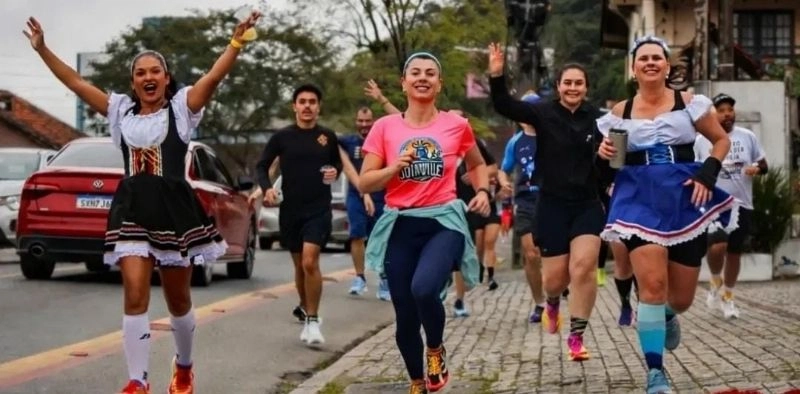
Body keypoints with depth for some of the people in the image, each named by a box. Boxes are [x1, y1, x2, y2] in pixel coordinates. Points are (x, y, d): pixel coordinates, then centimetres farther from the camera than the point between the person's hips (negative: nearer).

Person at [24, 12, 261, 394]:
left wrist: (238, 40, -25)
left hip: (175, 210, -2)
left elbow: (214, 76, -13)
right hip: (131, 211, 2)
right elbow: (76, 83, 9)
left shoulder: (182, 107, 1)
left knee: (178, 300, 11)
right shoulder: (121, 110, 10)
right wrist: (42, 49, 5)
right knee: (135, 295, -12)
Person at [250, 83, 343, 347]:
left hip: (319, 209, -2)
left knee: (310, 261, -18)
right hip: (290, 209, 2)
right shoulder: (282, 137, 0)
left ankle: (312, 320, -12)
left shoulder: (328, 137, 2)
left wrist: (335, 171, -5)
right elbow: (262, 165, 7)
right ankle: (305, 308, 35)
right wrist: (266, 187, -11)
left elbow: (337, 163, 17)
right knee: (299, 265, 12)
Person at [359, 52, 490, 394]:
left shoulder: (456, 125, 2)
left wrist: (483, 191, 3)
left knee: (424, 289, -30)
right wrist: (395, 167, -15)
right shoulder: (385, 127, 2)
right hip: (401, 226, 2)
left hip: (444, 222, -2)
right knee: (405, 318, 4)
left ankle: (436, 349, 1)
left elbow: (477, 164, 22)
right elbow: (364, 184, 2)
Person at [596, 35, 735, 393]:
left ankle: (668, 315, 44)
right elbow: (607, 160, 14)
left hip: (683, 198, 1)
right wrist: (604, 153, -10)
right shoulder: (620, 113, 6)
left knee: (681, 298, 4)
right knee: (652, 285, -18)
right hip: (641, 200, -1)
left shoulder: (689, 103, 2)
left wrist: (708, 174, -6)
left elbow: (722, 140, 10)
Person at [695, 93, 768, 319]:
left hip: (742, 204, 3)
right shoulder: (702, 141, 0)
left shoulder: (748, 137, 3)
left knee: (734, 252, 10)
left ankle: (727, 296, 29)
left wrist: (757, 168, -14)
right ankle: (715, 281, 8)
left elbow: (764, 165, 9)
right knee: (717, 246, -23)